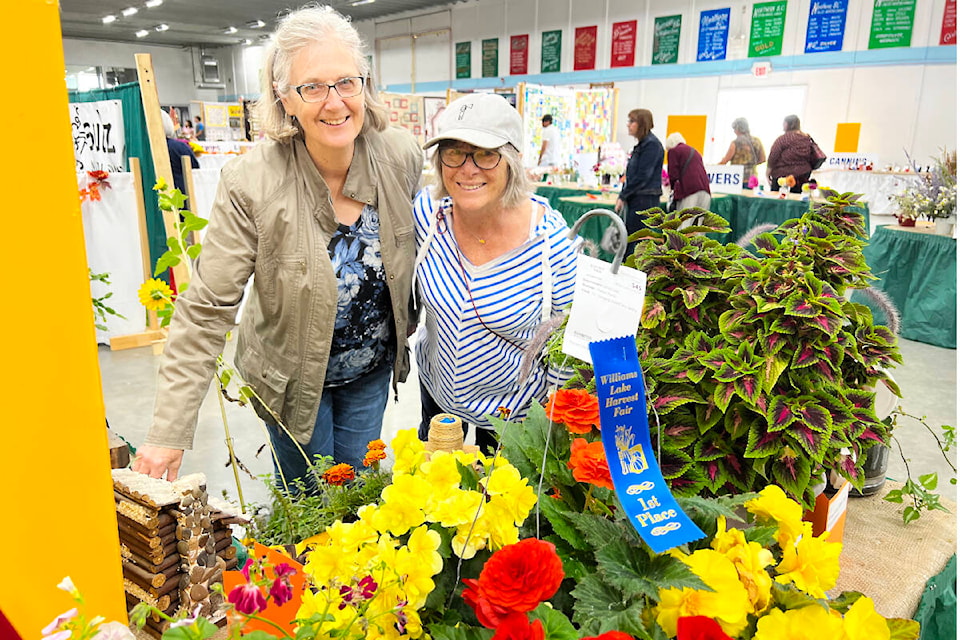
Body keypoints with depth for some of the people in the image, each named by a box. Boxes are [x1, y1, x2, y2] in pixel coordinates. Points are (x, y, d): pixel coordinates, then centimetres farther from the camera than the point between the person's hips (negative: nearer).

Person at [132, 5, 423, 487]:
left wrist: (405, 323, 11)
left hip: (373, 369, 3)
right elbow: (205, 310, -23)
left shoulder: (403, 156, -15)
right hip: (293, 378, -3)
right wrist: (168, 433, -24)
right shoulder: (250, 183, -25)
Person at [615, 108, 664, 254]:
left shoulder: (651, 144, -12)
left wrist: (623, 196, -13)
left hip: (645, 200, -9)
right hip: (636, 200, 9)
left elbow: (642, 176, -18)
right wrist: (623, 196, 9)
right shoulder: (641, 144, 17)